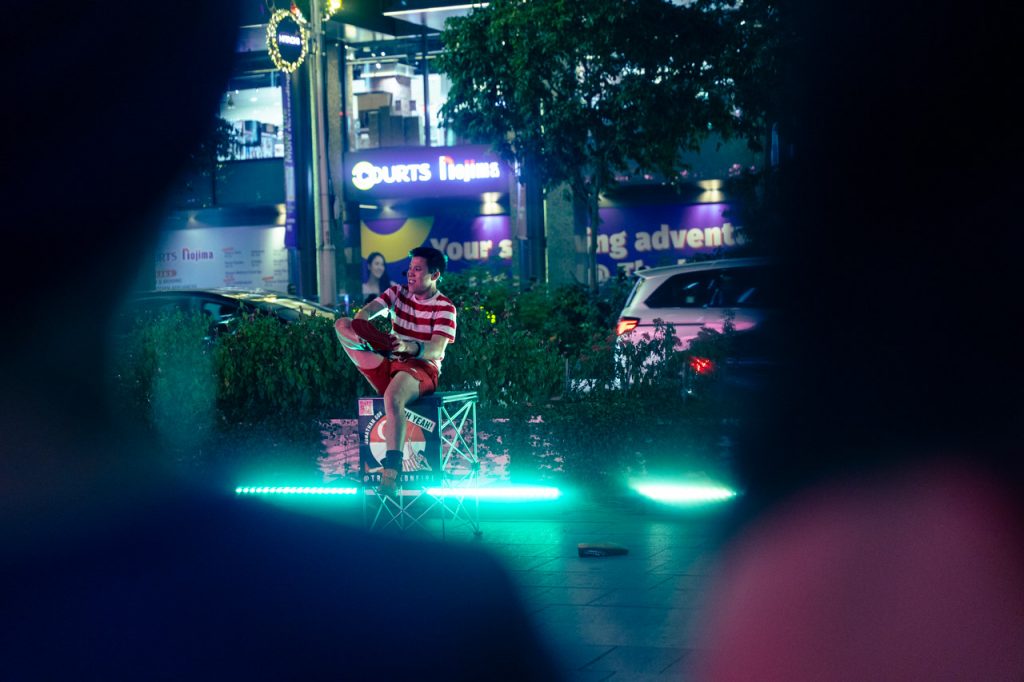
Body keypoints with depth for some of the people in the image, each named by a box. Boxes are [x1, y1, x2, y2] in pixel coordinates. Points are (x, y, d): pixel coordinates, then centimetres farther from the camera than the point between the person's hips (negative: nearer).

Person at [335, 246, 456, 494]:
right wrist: (357, 329, -31)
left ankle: (391, 473, -47)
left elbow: (436, 351, -20)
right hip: (389, 366, 6)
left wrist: (407, 347, -40)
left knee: (393, 397, -42)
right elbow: (369, 310, -6)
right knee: (342, 324, -4)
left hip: (422, 369, -6)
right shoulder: (398, 292, 10)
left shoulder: (444, 307, -6)